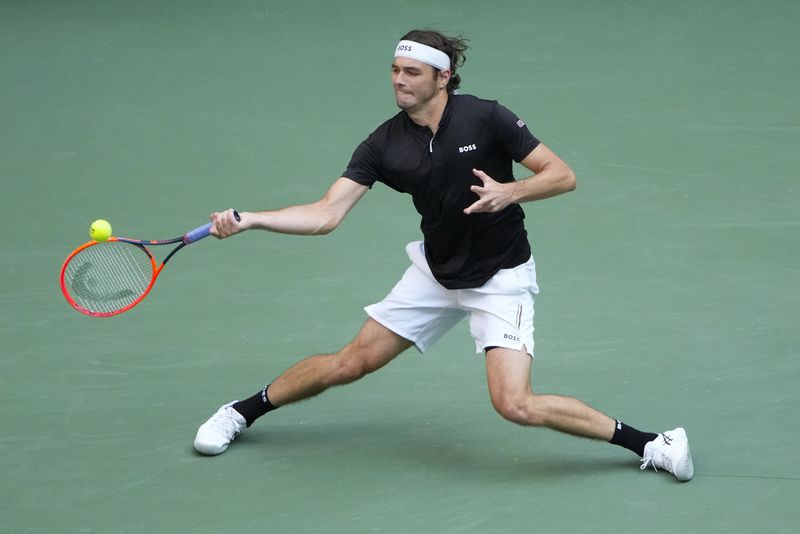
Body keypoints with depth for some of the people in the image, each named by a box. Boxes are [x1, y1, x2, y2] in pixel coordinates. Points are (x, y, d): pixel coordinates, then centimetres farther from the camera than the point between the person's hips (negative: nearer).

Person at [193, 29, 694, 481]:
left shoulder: (486, 118, -19)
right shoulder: (384, 145, -10)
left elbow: (562, 175, -14)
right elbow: (326, 214, -15)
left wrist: (510, 191, -32)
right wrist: (247, 219, -27)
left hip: (500, 278, -4)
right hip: (436, 272, 4)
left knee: (516, 405, -21)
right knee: (351, 362, 7)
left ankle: (648, 443, -8)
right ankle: (244, 411, 29)